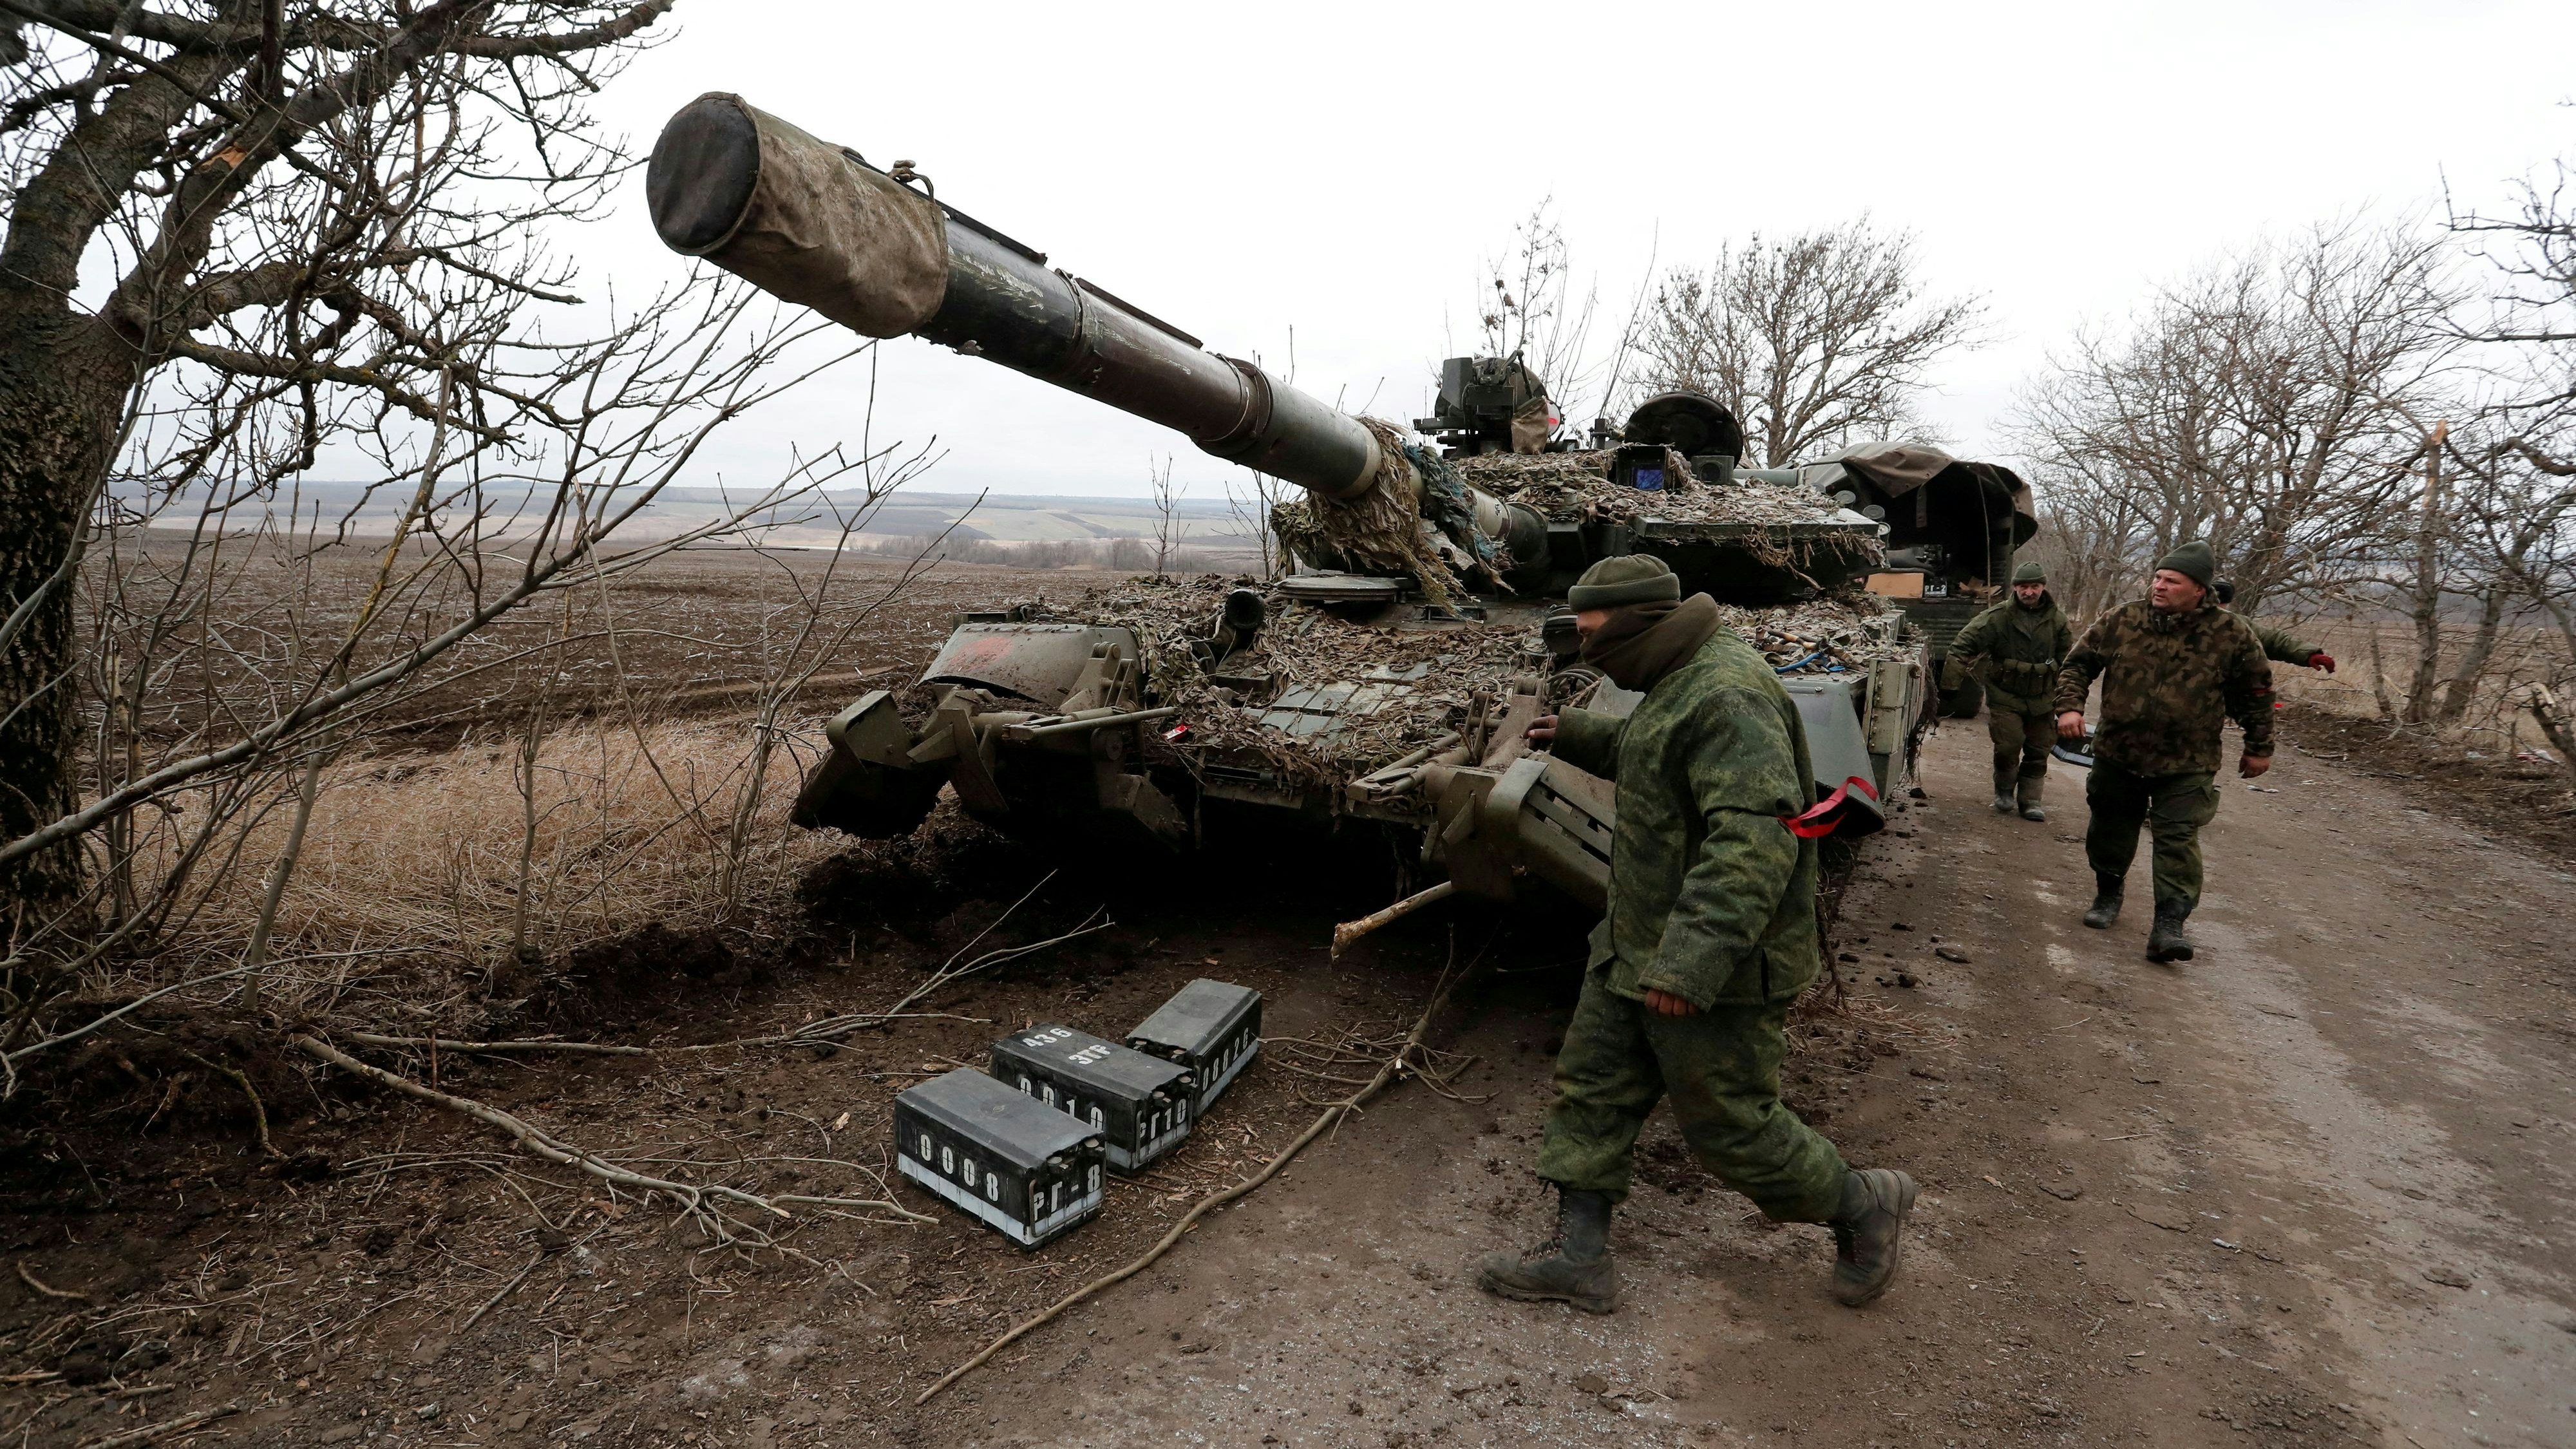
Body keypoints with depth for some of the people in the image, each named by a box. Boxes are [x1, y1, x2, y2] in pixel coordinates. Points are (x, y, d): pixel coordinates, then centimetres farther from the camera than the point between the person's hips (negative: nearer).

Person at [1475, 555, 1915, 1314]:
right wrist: (1581, 736, 19)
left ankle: (1864, 1207, 31)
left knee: (1730, 1125, 5)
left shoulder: (1727, 696, -25)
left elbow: (1756, 839, -34)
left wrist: (1693, 959, -39)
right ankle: (1579, 1257, 23)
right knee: (1590, 1087, 12)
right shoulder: (1681, 682, 9)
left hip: (1717, 967, -10)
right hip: (1638, 949, 10)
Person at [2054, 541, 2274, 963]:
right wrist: (2070, 706, -10)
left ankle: (2169, 925, -8)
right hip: (2118, 754, 2)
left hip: (2186, 764, -2)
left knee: (2178, 840, -8)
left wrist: (2259, 748, 9)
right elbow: (2079, 662, 6)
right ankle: (2108, 894, 36)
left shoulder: (2232, 635, -5)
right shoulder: (2121, 621, -3)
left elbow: (2256, 693, 5)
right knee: (2111, 829, 15)